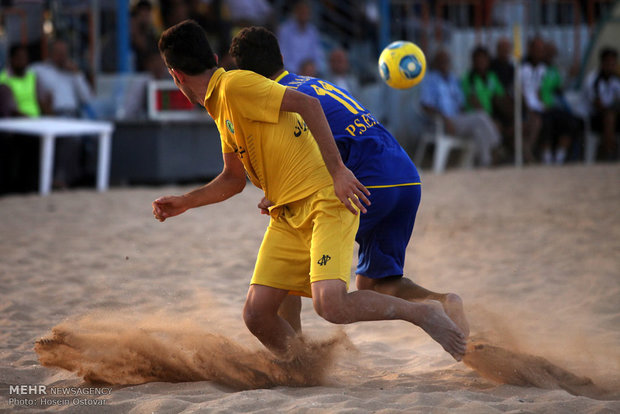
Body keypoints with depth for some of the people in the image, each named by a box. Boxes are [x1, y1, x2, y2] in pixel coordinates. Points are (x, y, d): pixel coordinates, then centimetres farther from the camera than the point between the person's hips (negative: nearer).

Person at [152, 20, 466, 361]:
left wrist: (337, 170, -21)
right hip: (287, 216, 9)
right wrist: (184, 203, 23)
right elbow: (233, 179, 29)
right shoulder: (219, 107, 19)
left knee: (329, 305, -26)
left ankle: (424, 314, -5)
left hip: (325, 200, -9)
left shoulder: (234, 84, -11)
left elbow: (307, 104, -18)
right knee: (256, 314, -5)